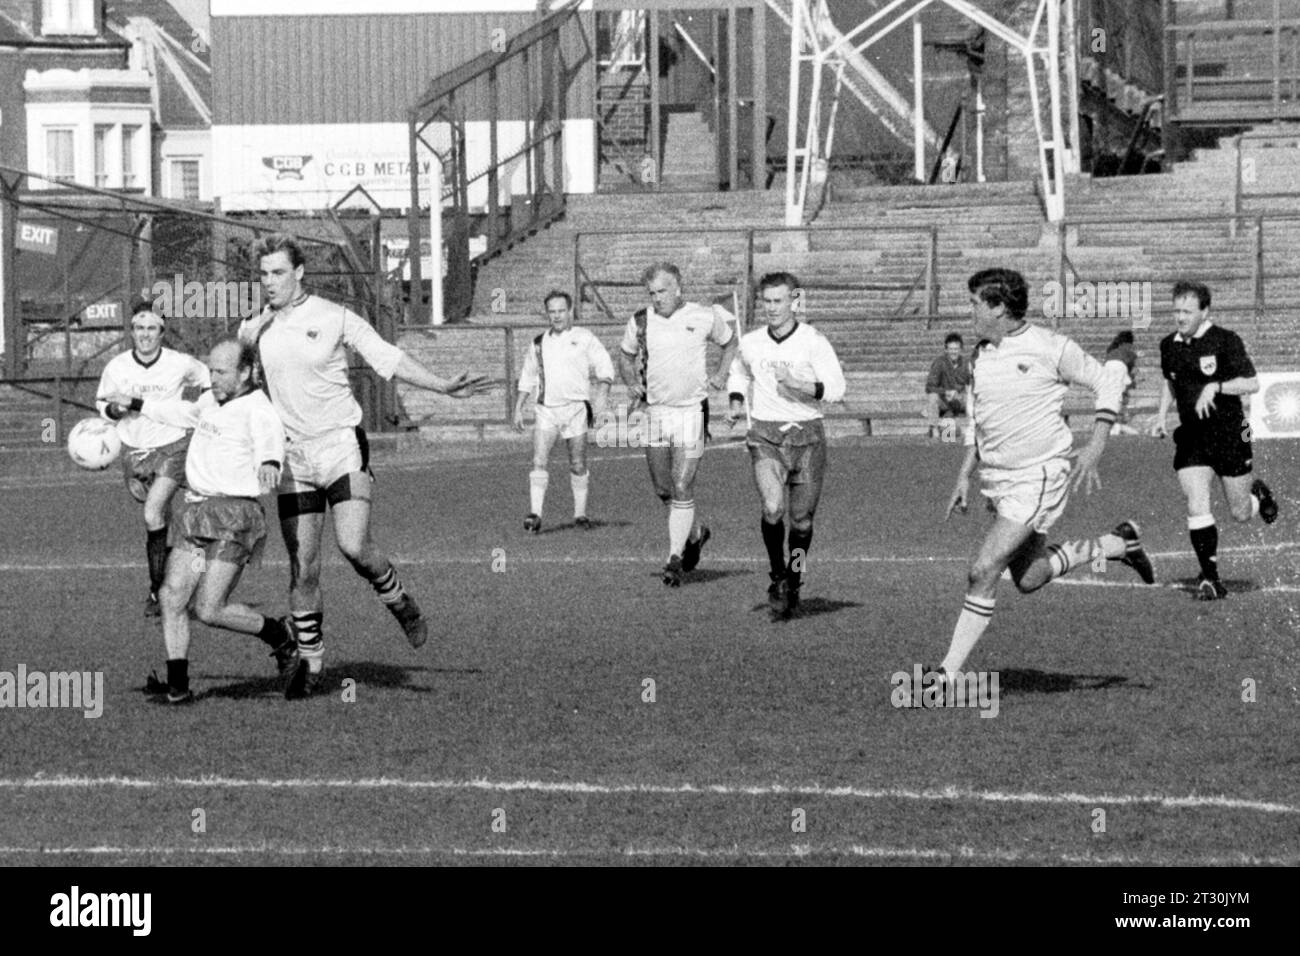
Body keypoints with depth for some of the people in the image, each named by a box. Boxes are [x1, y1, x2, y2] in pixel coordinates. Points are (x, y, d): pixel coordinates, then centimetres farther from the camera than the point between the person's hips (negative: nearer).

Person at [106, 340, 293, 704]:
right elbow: (186, 414, 38)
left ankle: (277, 636, 11)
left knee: (208, 609, -12)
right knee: (172, 596, -4)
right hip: (196, 512, 8)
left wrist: (269, 462, -57)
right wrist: (137, 406, 47)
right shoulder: (211, 401, 16)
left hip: (234, 514, -8)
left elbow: (270, 439, -33)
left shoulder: (258, 409, -12)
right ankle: (178, 686, -1)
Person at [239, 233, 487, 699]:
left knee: (354, 546, -19)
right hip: (293, 456, 3)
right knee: (302, 568, 1)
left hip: (342, 446, -3)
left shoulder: (334, 318, -3)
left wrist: (444, 387, -8)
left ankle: (400, 603, 10)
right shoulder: (253, 330, 6)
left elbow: (389, 358, -1)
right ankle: (310, 661, 14)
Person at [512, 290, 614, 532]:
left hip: (575, 407, -2)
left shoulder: (584, 339, 3)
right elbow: (527, 379, 22)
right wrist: (518, 408, 16)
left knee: (578, 465, 3)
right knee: (538, 462, -12)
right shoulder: (539, 343, 14)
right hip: (546, 410, 2)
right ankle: (535, 514, -17)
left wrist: (601, 398, -14)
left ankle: (580, 513, 16)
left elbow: (605, 370, 0)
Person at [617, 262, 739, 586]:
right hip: (656, 412, 4)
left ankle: (675, 559, -6)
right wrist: (632, 383, 2)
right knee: (663, 489, 9)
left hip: (692, 411, -3)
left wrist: (720, 375, 2)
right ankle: (696, 532, 35)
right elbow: (625, 355, 19)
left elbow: (731, 343, 15)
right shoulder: (640, 321, 1)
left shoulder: (704, 318, -4)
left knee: (682, 489, -10)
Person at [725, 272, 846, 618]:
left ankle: (794, 582, 30)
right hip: (765, 434, 1)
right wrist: (736, 401, 9)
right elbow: (739, 373, 27)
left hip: (807, 436, -1)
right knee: (772, 509, -21)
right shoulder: (751, 343, 5)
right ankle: (777, 576, 1)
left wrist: (797, 384, -23)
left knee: (802, 520, 7)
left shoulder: (813, 341, -5)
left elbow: (836, 388, -10)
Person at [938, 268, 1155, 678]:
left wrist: (1094, 449, -14)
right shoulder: (982, 354, 7)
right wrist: (965, 475, 14)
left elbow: (1109, 383, -6)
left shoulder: (1049, 347, -13)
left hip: (1039, 478, -8)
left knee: (983, 572, -16)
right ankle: (1116, 544, 32)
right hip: (996, 479, 8)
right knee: (1028, 578, 15)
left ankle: (948, 673, -11)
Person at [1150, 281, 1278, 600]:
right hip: (1191, 439, 3)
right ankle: (1210, 578, -6)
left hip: (1229, 434, -3)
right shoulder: (1169, 346, 4)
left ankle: (1258, 494, 44)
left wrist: (1216, 387, -26)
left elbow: (1252, 384, -13)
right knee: (1197, 507, -13)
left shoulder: (1225, 341, -12)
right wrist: (1162, 415, 9)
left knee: (1241, 513, 7)